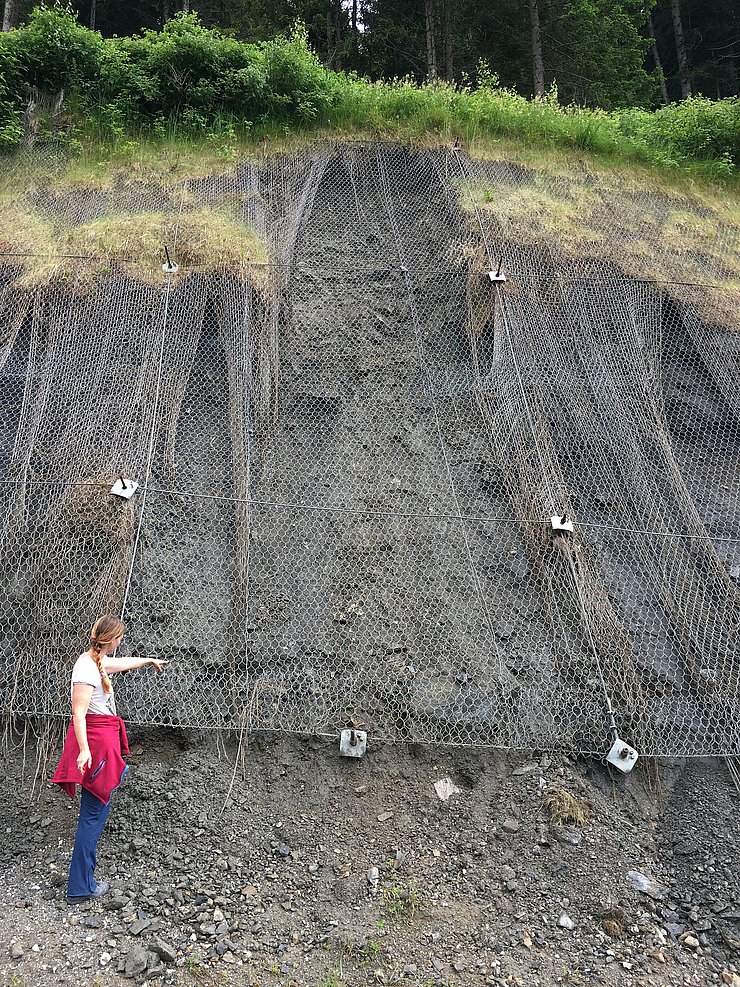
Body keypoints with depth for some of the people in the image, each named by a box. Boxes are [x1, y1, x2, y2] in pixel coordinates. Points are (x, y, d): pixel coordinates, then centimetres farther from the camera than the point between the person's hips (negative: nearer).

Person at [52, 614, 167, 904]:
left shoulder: (99, 661, 8)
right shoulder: (86, 667, -21)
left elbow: (122, 663, 30)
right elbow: (78, 712, -26)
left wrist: (150, 660, 45)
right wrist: (84, 749, -31)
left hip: (104, 736, 10)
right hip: (96, 740, -10)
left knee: (98, 807, 25)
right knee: (93, 812, -3)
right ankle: (79, 888, 5)